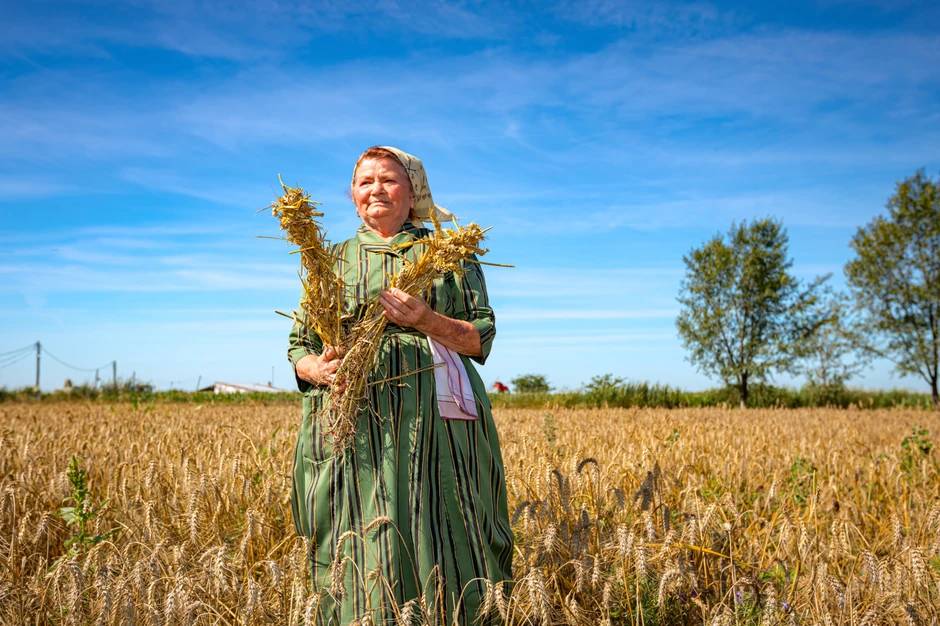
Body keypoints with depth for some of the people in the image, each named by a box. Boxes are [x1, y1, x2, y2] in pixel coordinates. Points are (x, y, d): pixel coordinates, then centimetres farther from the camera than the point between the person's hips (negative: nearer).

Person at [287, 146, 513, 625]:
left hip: (434, 424, -1)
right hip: (354, 426, 1)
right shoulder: (332, 261, 18)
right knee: (363, 556, -3)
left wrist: (425, 320, -13)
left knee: (441, 557, -5)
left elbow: (482, 336, 6)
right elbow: (299, 348, 15)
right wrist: (319, 371, -8)